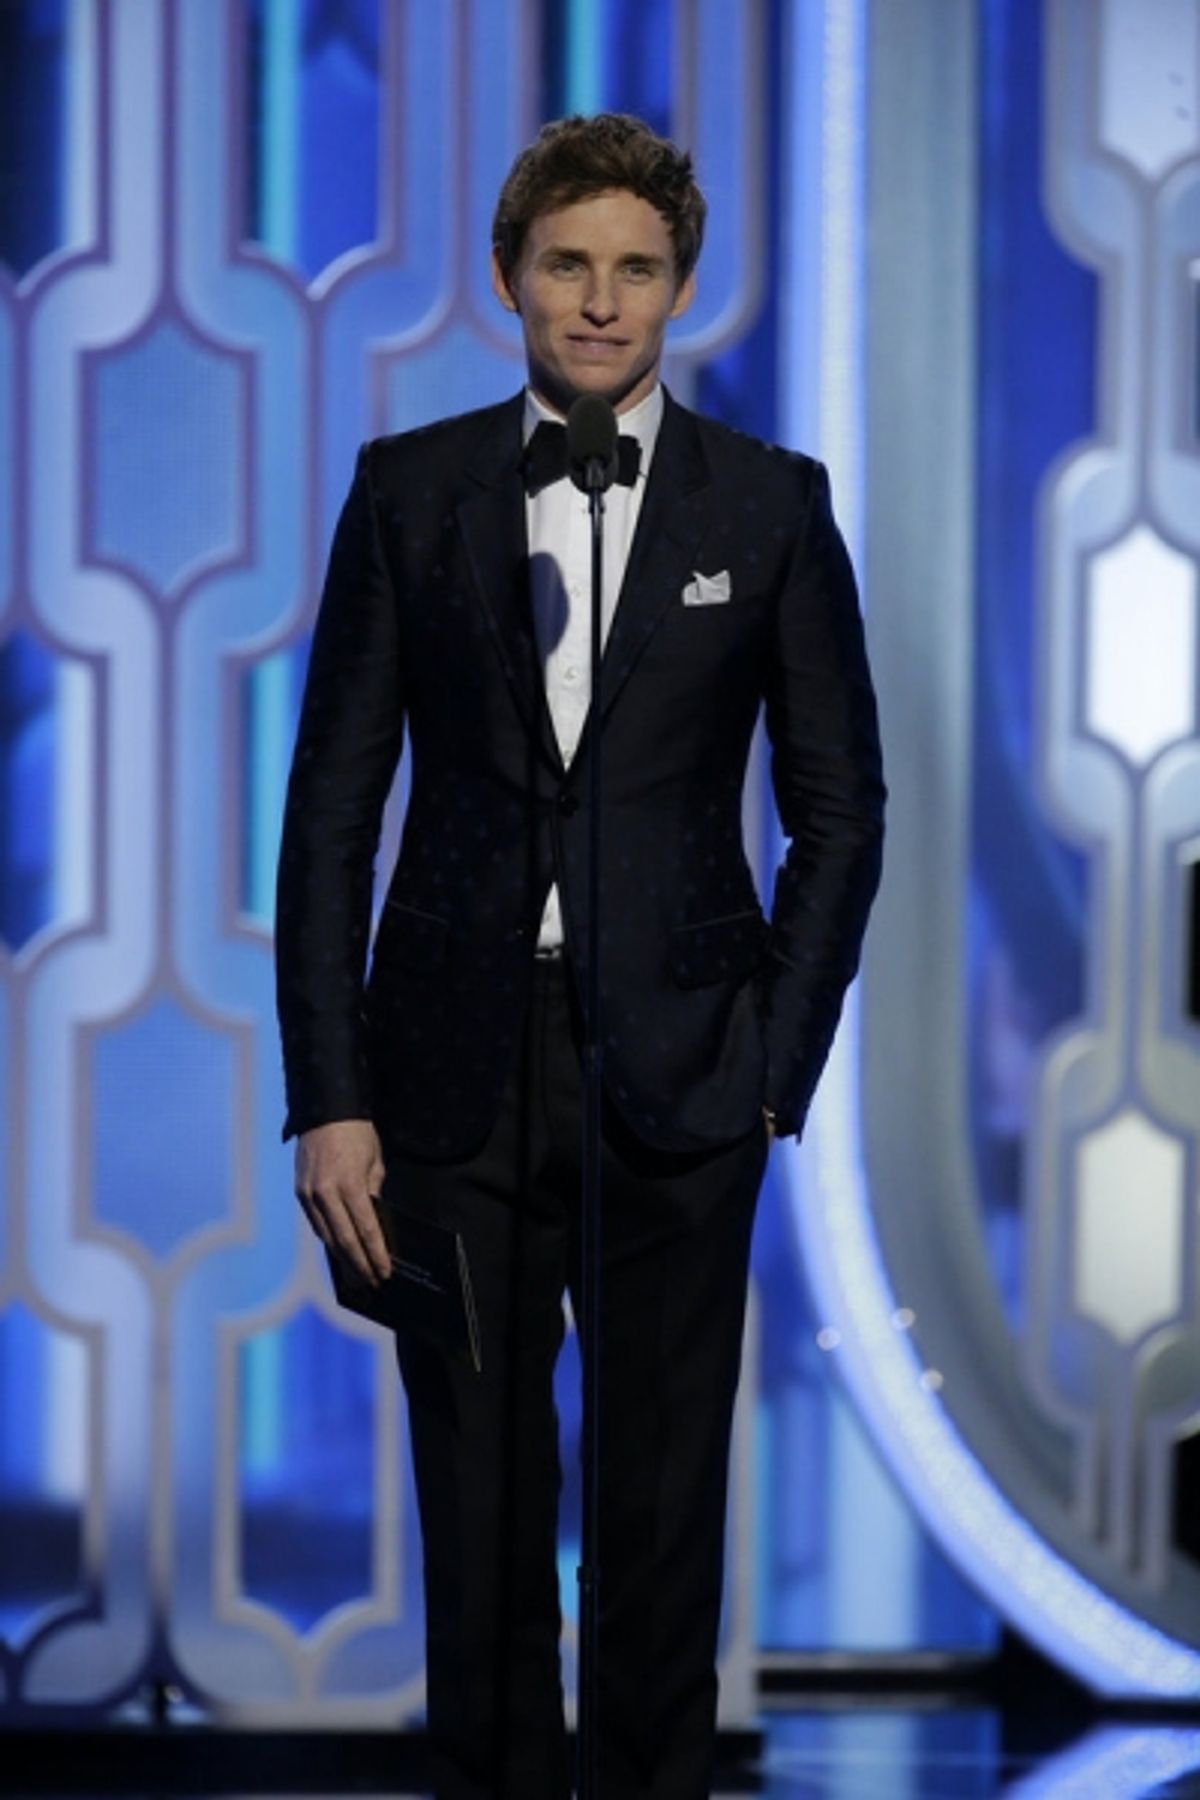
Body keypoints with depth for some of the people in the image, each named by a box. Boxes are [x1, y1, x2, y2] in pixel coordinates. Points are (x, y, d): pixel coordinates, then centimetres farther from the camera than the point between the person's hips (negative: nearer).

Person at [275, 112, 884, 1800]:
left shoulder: (770, 503, 3)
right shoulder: (410, 489, 4)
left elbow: (840, 807, 6)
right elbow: (334, 803, 3)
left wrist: (777, 1069, -3)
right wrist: (329, 1097, -4)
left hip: (676, 1074, 0)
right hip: (459, 1067, 1)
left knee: (665, 1491, 4)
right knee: (479, 1486, 4)